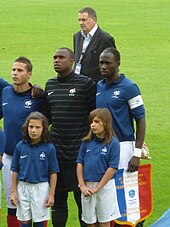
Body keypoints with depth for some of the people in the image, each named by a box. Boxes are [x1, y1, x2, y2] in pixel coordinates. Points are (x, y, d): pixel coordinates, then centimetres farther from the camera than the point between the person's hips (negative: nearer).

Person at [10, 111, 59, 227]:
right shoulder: (20, 147, -3)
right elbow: (15, 171, 4)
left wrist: (51, 195, -4)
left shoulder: (49, 148, -9)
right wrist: (14, 192, 2)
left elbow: (53, 173, -4)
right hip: (23, 187, 2)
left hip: (41, 188, -2)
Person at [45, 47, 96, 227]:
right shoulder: (50, 85, 13)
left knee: (82, 197, 0)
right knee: (57, 197, 10)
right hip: (55, 150, 5)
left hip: (79, 151, -5)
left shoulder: (85, 84, -5)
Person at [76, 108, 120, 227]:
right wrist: (82, 186, -3)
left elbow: (112, 168, -11)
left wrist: (97, 187, -11)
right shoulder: (87, 142, 3)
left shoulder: (113, 143, -9)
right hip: (87, 186, 4)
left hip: (105, 186, -4)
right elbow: (80, 164, 6)